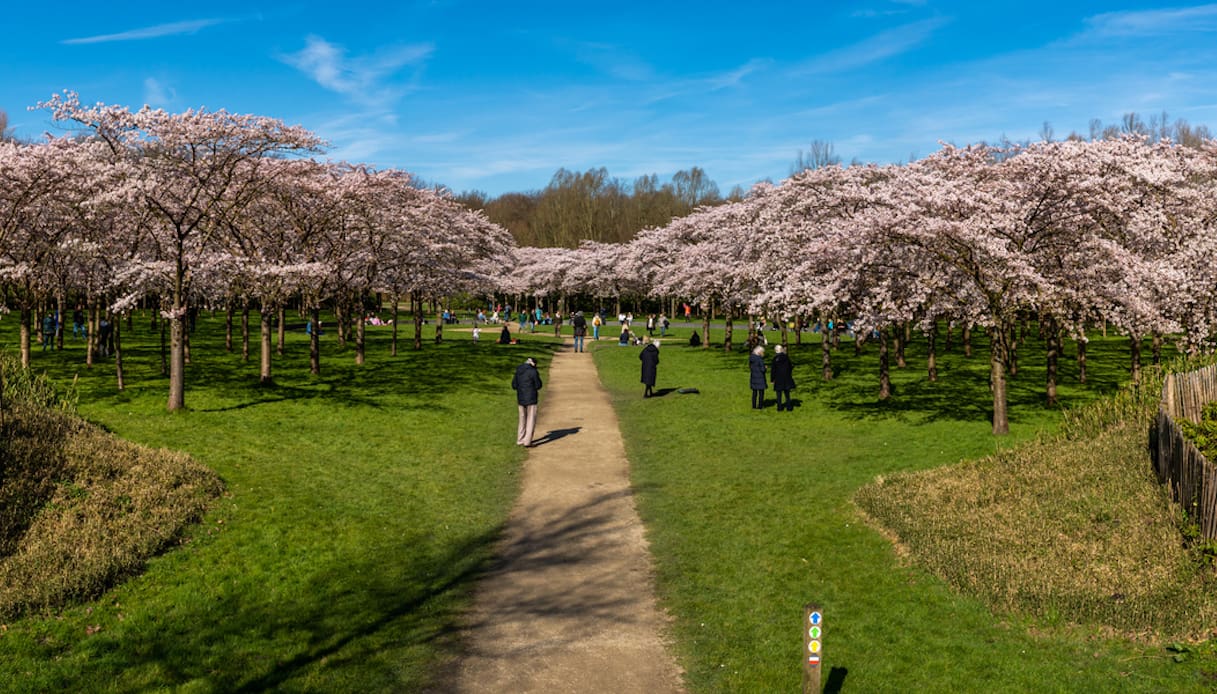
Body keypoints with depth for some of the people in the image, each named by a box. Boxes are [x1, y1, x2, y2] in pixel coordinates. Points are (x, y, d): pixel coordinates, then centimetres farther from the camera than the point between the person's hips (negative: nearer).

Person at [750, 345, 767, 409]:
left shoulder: (751, 358, 4)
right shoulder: (760, 359, -18)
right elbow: (763, 369, -19)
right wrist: (765, 368, 1)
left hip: (753, 377, 6)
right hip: (760, 378, -6)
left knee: (754, 392, 14)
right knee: (761, 392, 5)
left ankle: (754, 406, 17)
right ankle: (760, 406, 8)